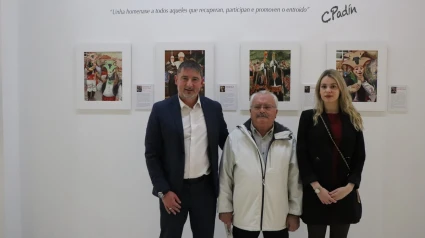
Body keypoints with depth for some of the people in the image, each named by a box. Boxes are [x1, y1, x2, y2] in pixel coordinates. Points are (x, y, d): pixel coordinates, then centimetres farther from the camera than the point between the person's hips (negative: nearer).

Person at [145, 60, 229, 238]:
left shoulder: (214, 108, 1)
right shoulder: (161, 109, -7)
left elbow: (226, 143, 10)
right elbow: (151, 154, -6)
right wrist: (163, 191, -10)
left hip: (205, 187, 2)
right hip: (173, 189, -2)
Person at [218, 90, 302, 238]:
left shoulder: (288, 139, -2)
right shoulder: (235, 138, -4)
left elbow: (295, 179, 1)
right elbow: (226, 176, 0)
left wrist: (294, 211, 1)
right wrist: (225, 208, 1)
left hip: (278, 217, 1)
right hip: (243, 216, -1)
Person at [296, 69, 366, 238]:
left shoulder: (353, 119, 6)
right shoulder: (308, 117, 0)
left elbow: (360, 157, 5)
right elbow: (302, 155, -5)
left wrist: (349, 186, -8)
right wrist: (317, 188, -13)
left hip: (345, 193, 2)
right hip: (316, 193, -2)